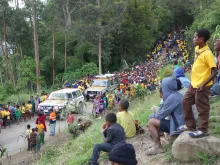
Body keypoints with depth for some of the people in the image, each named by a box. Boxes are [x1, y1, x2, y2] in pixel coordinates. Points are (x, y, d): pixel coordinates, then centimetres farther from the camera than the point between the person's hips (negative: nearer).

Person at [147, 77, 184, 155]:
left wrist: (152, 116, 4)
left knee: (151, 122, -11)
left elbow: (162, 115, -15)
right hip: (179, 123, 10)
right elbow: (164, 111, 15)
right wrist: (154, 115, 7)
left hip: (178, 126, -10)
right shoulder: (177, 95, 9)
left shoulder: (172, 97, -20)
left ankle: (158, 147, -3)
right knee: (155, 120, 17)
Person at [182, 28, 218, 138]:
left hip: (202, 86, -9)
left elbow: (214, 72, -20)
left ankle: (203, 130, 15)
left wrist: (204, 84, -25)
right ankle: (191, 126, 25)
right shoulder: (197, 49, 6)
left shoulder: (207, 53, -21)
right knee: (186, 102, 14)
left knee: (202, 108, 2)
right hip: (194, 84, 9)